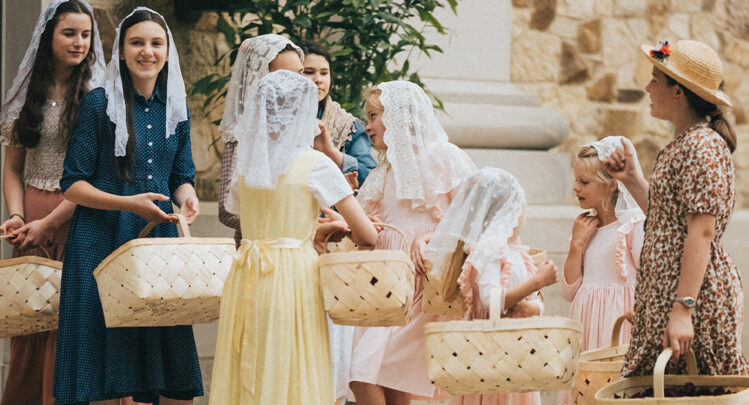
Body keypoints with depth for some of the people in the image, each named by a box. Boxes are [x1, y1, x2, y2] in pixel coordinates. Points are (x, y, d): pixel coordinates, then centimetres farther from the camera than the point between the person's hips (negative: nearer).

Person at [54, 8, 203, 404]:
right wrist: (128, 203, -18)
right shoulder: (99, 103, -5)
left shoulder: (175, 107, 9)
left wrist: (186, 198, -6)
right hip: (103, 241, -4)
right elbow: (72, 185, -6)